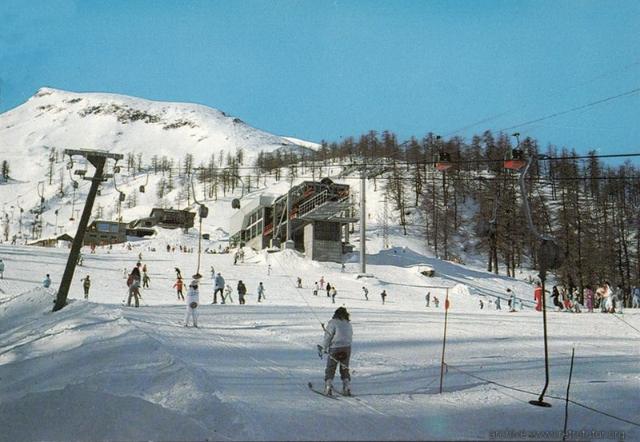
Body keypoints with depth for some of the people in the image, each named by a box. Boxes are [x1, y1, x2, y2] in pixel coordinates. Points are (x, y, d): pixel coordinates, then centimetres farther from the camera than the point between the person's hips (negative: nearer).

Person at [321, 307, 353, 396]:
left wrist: (324, 348, 0)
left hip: (334, 349, -4)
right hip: (347, 348, 5)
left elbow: (328, 336, -9)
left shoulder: (332, 323, -10)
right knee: (345, 369, 16)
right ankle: (347, 388, 10)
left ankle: (328, 387, 0)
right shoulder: (348, 324, 7)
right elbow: (350, 337, 12)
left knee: (330, 369, 7)